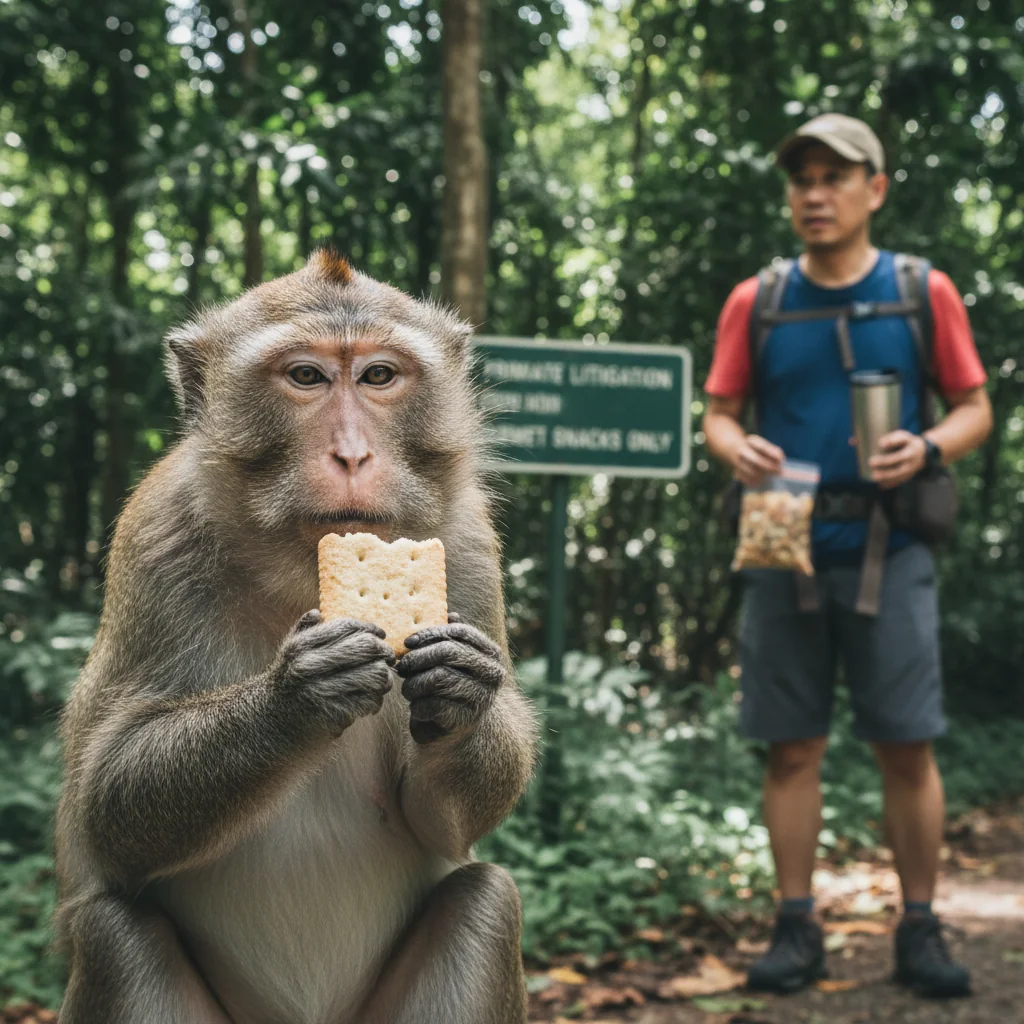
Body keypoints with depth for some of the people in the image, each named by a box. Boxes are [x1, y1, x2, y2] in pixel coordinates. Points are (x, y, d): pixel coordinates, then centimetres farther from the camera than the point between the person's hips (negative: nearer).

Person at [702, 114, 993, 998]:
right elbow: (719, 413, 10)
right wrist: (737, 450, -13)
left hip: (888, 552, -1)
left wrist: (928, 448, -14)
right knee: (793, 749, 5)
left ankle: (920, 930, 13)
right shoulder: (754, 303, 7)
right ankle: (797, 928, 15)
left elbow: (975, 408, 7)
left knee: (907, 749, 0)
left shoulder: (925, 292, 4)